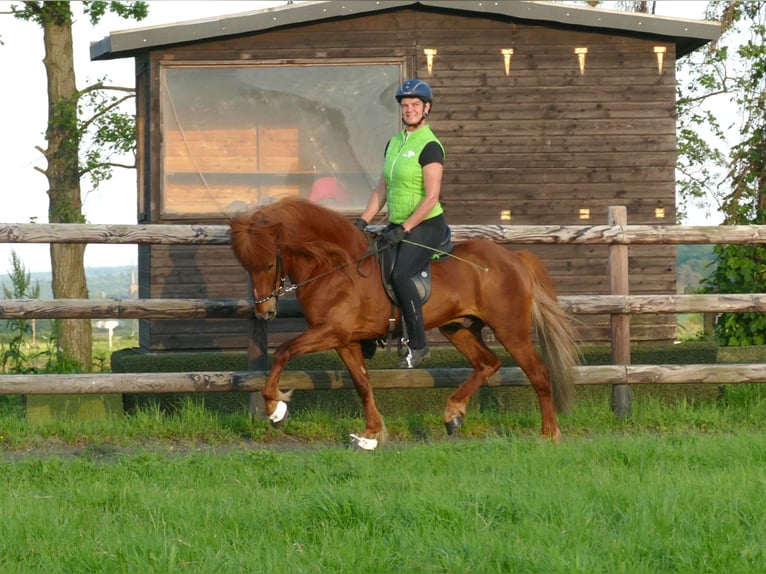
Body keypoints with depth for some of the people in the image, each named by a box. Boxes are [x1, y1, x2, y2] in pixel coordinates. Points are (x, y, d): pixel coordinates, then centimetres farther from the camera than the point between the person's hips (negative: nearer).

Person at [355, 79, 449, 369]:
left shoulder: (430, 146, -13)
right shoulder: (394, 143, 12)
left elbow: (431, 197, -19)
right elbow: (382, 189, 18)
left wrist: (403, 230, -22)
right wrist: (363, 221, 8)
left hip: (426, 226, -9)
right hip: (398, 225, 9)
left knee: (400, 273, -27)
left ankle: (418, 345, -18)